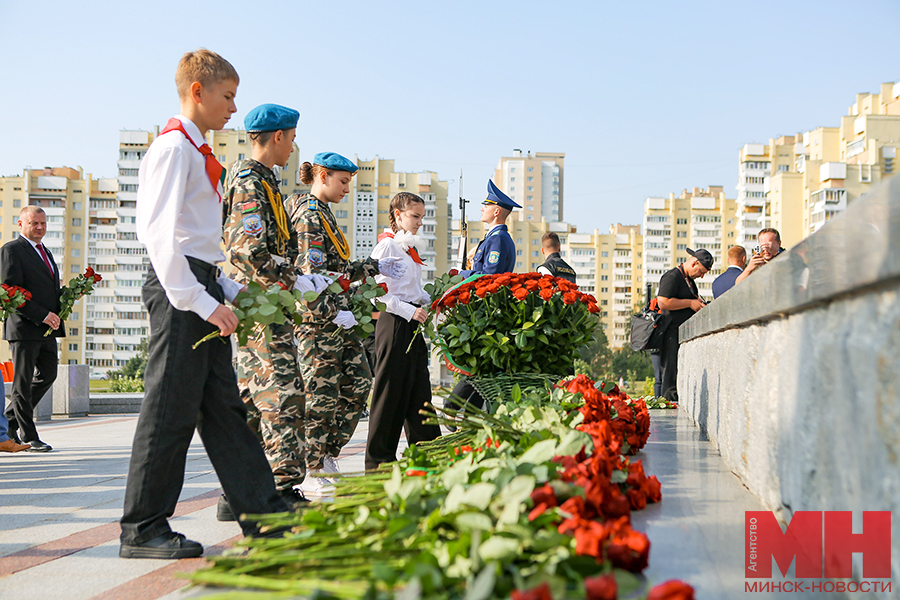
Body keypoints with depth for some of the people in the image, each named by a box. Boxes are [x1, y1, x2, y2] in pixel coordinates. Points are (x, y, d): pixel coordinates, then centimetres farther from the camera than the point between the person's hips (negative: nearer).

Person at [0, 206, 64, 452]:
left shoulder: (45, 252, 21)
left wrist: (58, 312, 7)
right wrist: (42, 315, -19)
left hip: (47, 329, 8)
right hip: (24, 327, -8)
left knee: (47, 375, 10)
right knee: (23, 381, -1)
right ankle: (28, 437, 4)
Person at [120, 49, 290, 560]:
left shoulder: (200, 154, 20)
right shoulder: (173, 148, -9)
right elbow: (159, 234, -18)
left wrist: (230, 292, 16)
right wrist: (201, 301, -20)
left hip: (202, 287, 10)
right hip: (179, 288, -10)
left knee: (224, 406, 9)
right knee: (172, 409, -5)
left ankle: (264, 517, 13)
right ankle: (143, 530, 3)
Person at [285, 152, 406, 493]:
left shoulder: (321, 213, 20)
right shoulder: (309, 216, -12)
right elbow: (311, 273, -20)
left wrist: (375, 267, 22)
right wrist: (334, 312, -24)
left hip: (337, 318, 10)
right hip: (318, 321, -10)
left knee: (358, 385, 9)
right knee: (322, 394, -5)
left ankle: (327, 458, 17)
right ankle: (312, 473, 3)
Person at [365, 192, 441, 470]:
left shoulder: (410, 247, 18)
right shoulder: (387, 245, -9)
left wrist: (432, 302, 9)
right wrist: (409, 311, -20)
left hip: (413, 323, 9)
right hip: (394, 323, -9)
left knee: (419, 387, 10)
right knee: (391, 389, -4)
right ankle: (378, 457, 4)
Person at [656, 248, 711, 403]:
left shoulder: (689, 280, 22)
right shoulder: (672, 277, -10)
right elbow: (663, 302, -21)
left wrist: (699, 303, 14)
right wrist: (690, 303, -15)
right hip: (673, 335, -10)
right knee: (673, 373, -9)